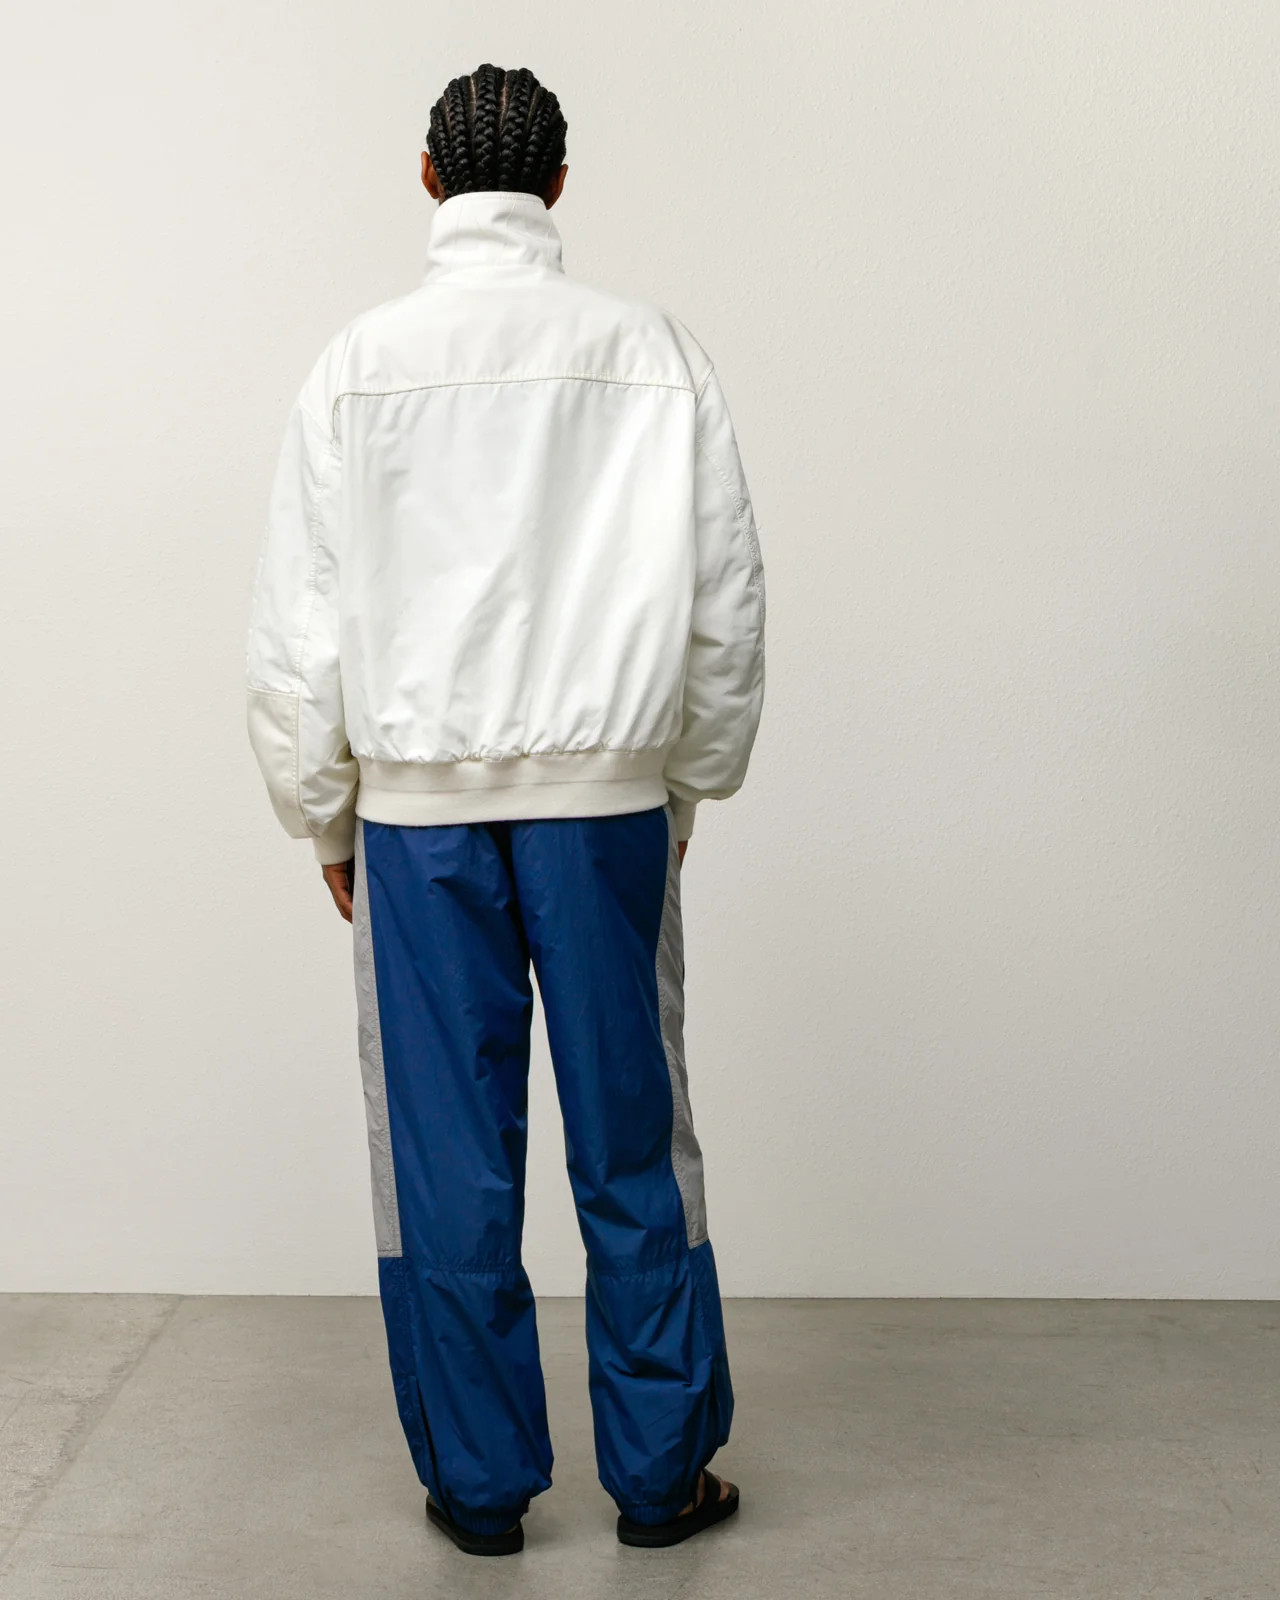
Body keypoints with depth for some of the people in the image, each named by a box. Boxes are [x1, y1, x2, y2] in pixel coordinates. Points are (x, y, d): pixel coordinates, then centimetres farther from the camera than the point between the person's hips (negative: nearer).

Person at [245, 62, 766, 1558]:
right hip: (604, 799, 1)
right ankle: (660, 1473, 21)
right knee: (630, 1141, 10)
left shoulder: (358, 365, -1)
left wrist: (322, 813, 11)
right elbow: (725, 595, 3)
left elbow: (298, 622, 0)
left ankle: (479, 1483, 20)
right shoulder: (655, 355, 0)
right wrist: (694, 777, 15)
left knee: (447, 1155, 8)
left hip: (418, 809, 0)